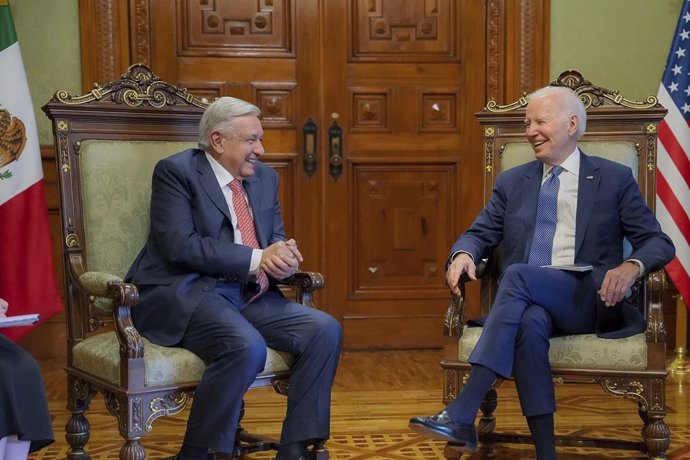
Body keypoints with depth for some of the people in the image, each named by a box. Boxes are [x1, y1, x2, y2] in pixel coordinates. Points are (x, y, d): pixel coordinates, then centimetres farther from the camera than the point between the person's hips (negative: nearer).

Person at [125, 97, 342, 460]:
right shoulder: (176, 171, -6)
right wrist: (256, 259, -20)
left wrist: (283, 255, -9)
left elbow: (276, 239, 18)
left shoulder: (264, 177, 16)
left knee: (325, 330, -13)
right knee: (247, 346, -34)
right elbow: (180, 245, -17)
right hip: (183, 294, -7)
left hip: (249, 295, 7)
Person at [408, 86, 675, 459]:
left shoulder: (615, 179, 11)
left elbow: (659, 242, 7)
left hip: (589, 301, -2)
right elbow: (480, 233, 17)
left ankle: (462, 415, -41)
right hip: (530, 301, 2)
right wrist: (463, 254, -9)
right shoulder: (512, 182, 21)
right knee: (530, 322, -37)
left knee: (518, 274, -33)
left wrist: (631, 266, -18)